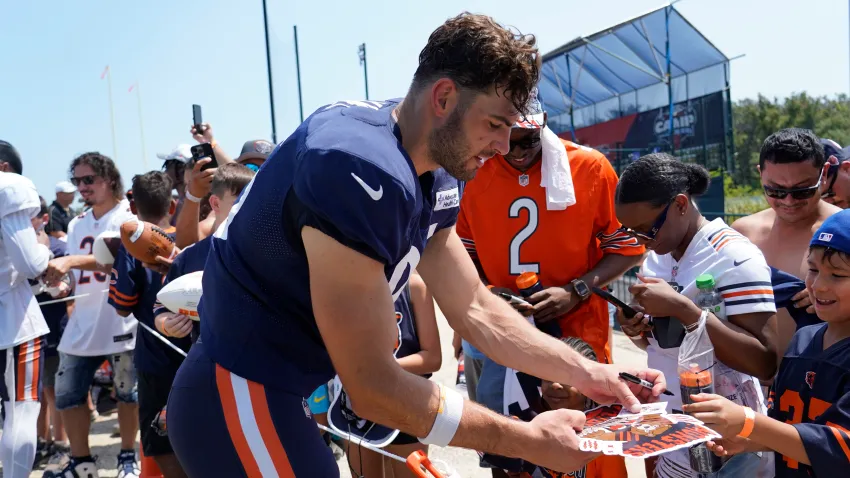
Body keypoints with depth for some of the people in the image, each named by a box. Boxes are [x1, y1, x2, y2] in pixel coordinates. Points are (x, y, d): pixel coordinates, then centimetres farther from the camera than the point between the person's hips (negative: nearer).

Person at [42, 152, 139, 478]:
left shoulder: (128, 218, -6)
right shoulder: (76, 225, 14)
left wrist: (70, 261, -34)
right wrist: (56, 276, 3)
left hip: (121, 321, -6)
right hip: (83, 323, 6)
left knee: (127, 392, 4)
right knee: (67, 393, 7)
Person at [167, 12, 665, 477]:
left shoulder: (433, 180, 1)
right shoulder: (362, 171, -29)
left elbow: (475, 309, 8)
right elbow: (373, 387, -25)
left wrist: (589, 373, 1)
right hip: (240, 403, -8)